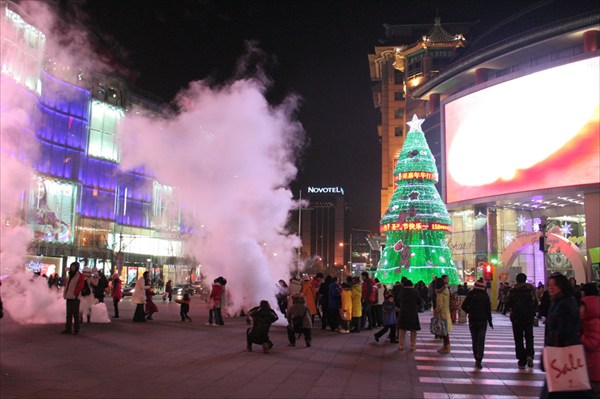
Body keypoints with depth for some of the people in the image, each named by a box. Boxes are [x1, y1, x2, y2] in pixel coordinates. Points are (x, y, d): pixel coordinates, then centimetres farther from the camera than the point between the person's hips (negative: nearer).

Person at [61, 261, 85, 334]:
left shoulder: (80, 276, -5)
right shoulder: (70, 275, 18)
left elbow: (80, 286, -14)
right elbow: (66, 285, 21)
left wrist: (75, 293, -18)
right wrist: (65, 293, 10)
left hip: (75, 298, -7)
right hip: (69, 297, 7)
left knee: (75, 314, -4)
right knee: (69, 314, 11)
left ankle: (76, 329, 1)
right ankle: (68, 329, 16)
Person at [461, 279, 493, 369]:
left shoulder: (470, 295, -3)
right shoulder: (485, 296, -4)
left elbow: (463, 306, -6)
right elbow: (488, 309, -3)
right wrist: (490, 321, 5)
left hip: (472, 321, 1)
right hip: (483, 321, -1)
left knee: (474, 340, 13)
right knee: (481, 341, -2)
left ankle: (476, 358, 16)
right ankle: (479, 361, -13)